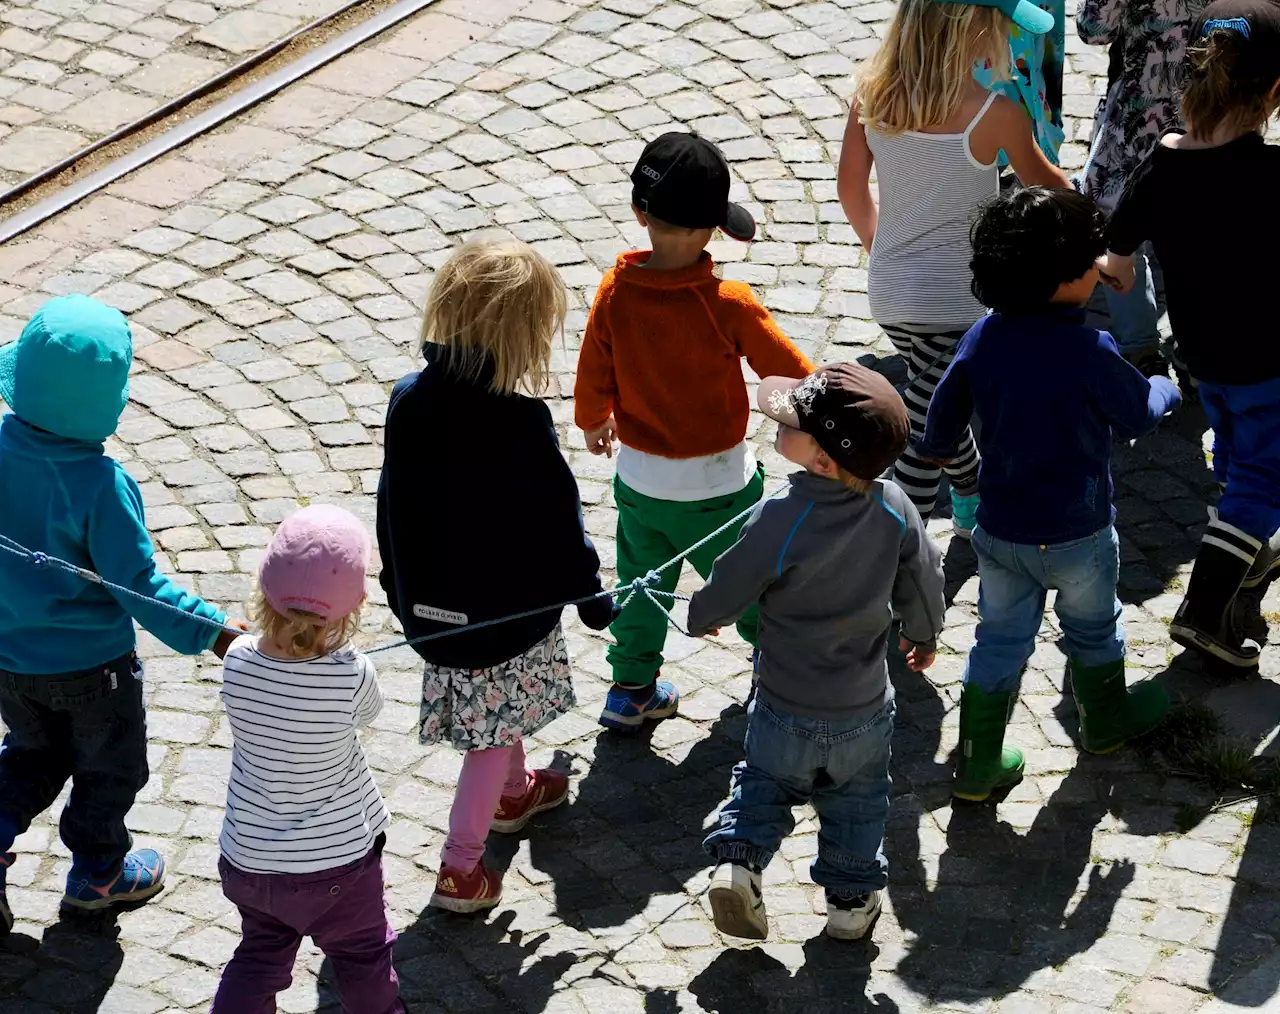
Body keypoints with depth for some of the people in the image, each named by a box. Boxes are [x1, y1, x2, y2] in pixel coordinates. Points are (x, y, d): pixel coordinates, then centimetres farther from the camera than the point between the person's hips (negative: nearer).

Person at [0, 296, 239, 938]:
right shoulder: (100, 484, -30)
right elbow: (137, 584, -23)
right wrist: (209, 630, -13)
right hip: (90, 666, -4)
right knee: (109, 769, 22)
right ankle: (98, 873, 38)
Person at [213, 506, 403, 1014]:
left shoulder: (237, 661, -20)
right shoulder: (353, 673, -29)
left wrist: (282, 622, -6)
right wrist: (336, 637, 0)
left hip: (250, 856, 3)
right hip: (338, 859, -3)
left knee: (260, 956, 25)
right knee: (363, 958, 23)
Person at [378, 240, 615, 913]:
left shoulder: (409, 401, -10)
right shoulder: (521, 423, -27)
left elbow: (392, 504, 2)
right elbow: (558, 525, -17)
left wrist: (401, 590, 17)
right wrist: (592, 598, -1)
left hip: (430, 600, 6)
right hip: (507, 607, -6)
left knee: (497, 717, 31)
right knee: (495, 735, 11)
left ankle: (512, 793, 54)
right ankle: (460, 869, 14)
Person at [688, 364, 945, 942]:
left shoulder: (778, 524, -30)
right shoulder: (893, 509, -18)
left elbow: (725, 596, -16)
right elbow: (923, 585, -4)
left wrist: (699, 618, 8)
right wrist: (923, 636, 18)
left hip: (785, 712, -3)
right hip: (865, 711, 3)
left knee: (765, 782, 24)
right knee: (856, 803, 26)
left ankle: (739, 857, 5)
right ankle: (852, 898, 36)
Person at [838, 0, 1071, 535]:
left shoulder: (872, 94, -7)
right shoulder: (993, 114, -20)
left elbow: (850, 186, 6)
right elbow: (1041, 181, 1)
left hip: (888, 291, 7)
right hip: (954, 300, -7)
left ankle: (973, 510, 49)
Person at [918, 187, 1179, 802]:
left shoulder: (982, 339, -9)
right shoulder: (1089, 353, -24)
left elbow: (945, 411, 3)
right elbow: (1137, 415, -8)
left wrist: (936, 450, 26)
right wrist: (1165, 389, 15)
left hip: (1000, 529, 4)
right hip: (1078, 532, -4)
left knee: (1000, 640, 16)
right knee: (1092, 630, 22)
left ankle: (978, 764, 18)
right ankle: (1104, 722, 45)